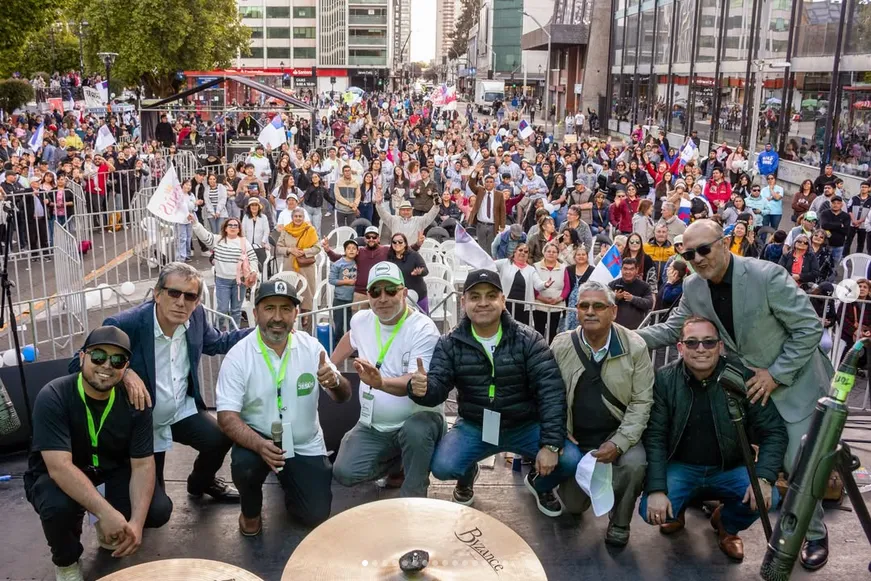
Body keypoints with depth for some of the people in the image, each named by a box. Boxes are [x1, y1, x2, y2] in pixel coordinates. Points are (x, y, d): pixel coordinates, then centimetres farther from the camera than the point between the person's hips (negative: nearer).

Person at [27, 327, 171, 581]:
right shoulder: (53, 397, -26)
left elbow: (143, 464, -15)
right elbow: (60, 467, -34)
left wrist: (136, 522, -30)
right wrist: (106, 512, -43)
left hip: (110, 474, 3)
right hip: (56, 478, -3)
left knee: (159, 509, -18)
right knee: (58, 505, -36)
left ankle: (107, 529, 17)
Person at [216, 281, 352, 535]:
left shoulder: (311, 346, -8)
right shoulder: (238, 356, -15)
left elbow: (343, 397, -5)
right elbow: (227, 416, -19)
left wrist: (335, 381, -31)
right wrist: (260, 445, -38)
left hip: (305, 444, 2)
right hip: (258, 438, -2)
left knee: (316, 516, -3)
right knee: (244, 465, -33)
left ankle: (288, 478, 31)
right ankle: (251, 511, 3)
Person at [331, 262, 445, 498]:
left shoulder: (423, 329, -20)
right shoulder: (361, 320, 0)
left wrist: (380, 382, -50)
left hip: (417, 419, -5)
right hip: (373, 426, 6)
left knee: (415, 430, -40)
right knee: (344, 474, -13)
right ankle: (397, 463, 15)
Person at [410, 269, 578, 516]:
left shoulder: (528, 340, -10)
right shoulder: (450, 344, -5)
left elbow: (551, 391, -15)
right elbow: (438, 387, -13)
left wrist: (551, 444, -23)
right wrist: (423, 389, -39)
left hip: (526, 426, 0)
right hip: (474, 427, 0)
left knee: (571, 461, -22)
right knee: (441, 466, -26)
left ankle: (539, 482, 17)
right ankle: (467, 475, 15)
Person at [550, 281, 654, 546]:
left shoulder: (635, 346, -12)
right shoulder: (561, 345, -8)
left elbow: (642, 401, -11)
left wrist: (619, 443, -22)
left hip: (618, 433, -1)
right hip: (575, 437, 1)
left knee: (634, 464, -32)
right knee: (574, 505, 0)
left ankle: (619, 522, -2)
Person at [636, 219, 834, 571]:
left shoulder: (767, 276, -26)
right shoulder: (693, 288, -8)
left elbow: (810, 328, -20)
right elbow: (673, 329, 3)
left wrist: (776, 375, -21)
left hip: (793, 379, -5)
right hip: (746, 379, 5)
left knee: (797, 462, -5)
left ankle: (814, 535, 18)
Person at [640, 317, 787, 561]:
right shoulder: (664, 379, -13)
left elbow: (774, 431, -11)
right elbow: (654, 436, -13)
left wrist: (764, 477, -26)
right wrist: (656, 489, -23)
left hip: (730, 468, 1)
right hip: (681, 467, 0)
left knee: (765, 498, -26)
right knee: (651, 510, -24)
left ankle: (726, 524, 11)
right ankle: (676, 511, 17)